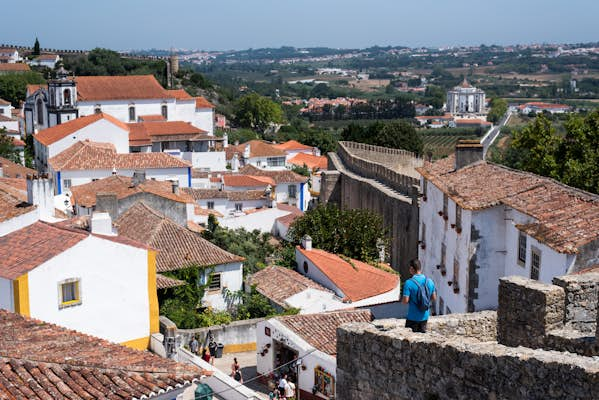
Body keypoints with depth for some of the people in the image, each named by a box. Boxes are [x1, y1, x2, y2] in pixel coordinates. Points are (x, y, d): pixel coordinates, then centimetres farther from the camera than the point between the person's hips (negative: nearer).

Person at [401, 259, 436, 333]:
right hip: (424, 316, 5)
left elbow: (405, 301, -19)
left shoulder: (409, 283, -17)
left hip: (413, 317, -5)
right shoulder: (429, 281, 0)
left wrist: (402, 300, 2)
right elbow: (434, 298, 8)